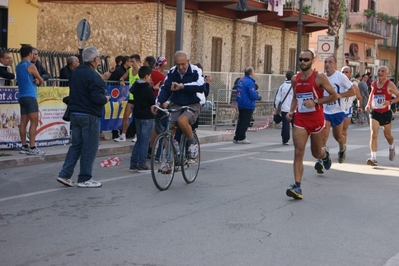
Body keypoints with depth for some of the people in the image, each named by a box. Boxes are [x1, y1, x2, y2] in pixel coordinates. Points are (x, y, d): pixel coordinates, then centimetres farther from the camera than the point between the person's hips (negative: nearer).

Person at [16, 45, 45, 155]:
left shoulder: (18, 66, 16)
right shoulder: (30, 66, -8)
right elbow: (41, 81, -1)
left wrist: (35, 80, 2)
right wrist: (38, 80, 21)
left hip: (21, 96, 8)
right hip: (30, 96, -8)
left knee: (24, 122, 8)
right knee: (34, 122, -9)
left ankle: (24, 146, 8)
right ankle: (32, 148, -15)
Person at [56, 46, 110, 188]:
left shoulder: (75, 72, 11)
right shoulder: (93, 76, -18)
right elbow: (97, 97, -25)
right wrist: (106, 99, -5)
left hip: (75, 114, 8)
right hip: (89, 116, -8)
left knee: (76, 145, 15)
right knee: (89, 148, 2)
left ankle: (65, 174, 10)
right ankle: (84, 179, 7)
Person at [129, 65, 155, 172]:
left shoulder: (135, 86, 5)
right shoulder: (147, 89, -17)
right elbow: (153, 102, -14)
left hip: (137, 115, 8)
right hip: (147, 117, -7)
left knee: (139, 140, 15)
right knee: (145, 141, -1)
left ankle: (133, 164, 12)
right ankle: (142, 164, 1)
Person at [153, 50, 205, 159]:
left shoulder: (195, 71, -10)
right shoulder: (172, 72, 1)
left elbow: (201, 86, -27)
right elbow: (165, 88, -3)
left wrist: (182, 86, -35)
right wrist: (158, 102, -20)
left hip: (192, 105, -4)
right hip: (176, 105, 4)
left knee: (182, 120, -33)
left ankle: (192, 142, -7)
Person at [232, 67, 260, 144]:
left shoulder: (241, 80, 9)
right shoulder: (249, 82, -20)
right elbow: (253, 95, -22)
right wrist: (258, 96, -2)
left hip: (240, 104, 9)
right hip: (248, 106, -9)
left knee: (241, 121, 16)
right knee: (245, 122, 0)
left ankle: (236, 138, 20)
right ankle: (241, 138, 4)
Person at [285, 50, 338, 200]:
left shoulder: (319, 77, -9)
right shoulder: (295, 79, 6)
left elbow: (334, 95, -8)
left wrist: (315, 102, -18)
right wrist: (291, 111, 3)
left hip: (316, 119, -3)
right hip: (300, 120, 3)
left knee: (316, 153, 13)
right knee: (298, 153, -10)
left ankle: (325, 155, 51)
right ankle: (297, 187, -12)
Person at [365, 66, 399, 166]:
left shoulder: (390, 85, -10)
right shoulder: (373, 84, 3)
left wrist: (390, 101, -24)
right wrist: (368, 104, 8)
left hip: (386, 113, -2)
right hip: (374, 113, 2)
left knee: (387, 135, 16)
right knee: (373, 135, -14)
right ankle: (373, 158, -18)